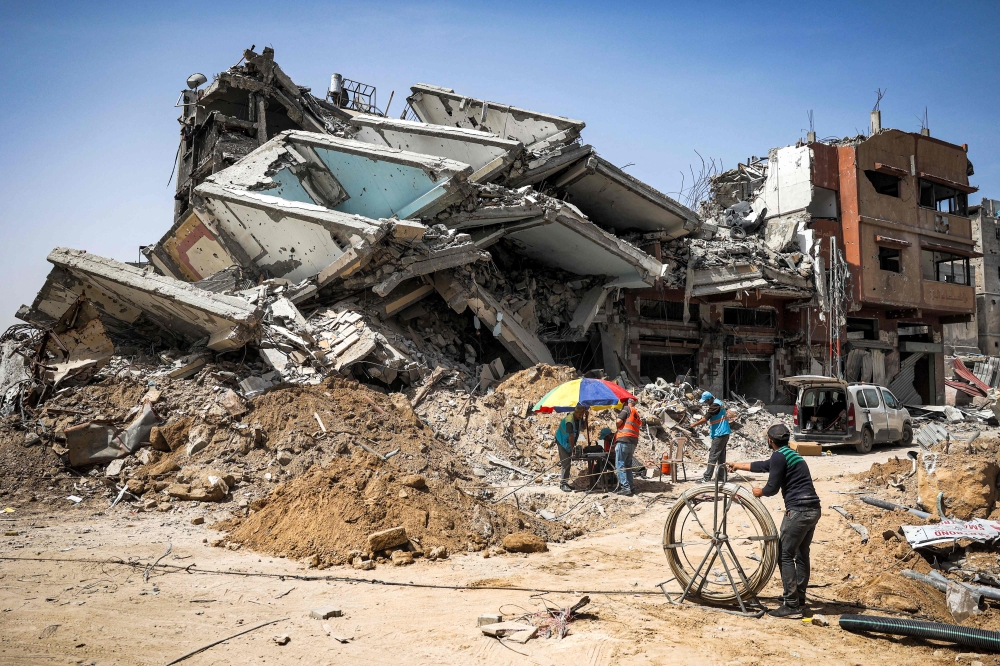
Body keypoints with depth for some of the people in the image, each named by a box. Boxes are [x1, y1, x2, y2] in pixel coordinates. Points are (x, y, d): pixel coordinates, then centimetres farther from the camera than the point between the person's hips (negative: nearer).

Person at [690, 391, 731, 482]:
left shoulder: (715, 405, -17)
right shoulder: (719, 403, 14)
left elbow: (706, 418, -20)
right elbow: (708, 417, 19)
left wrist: (694, 425, -11)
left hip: (719, 435, -10)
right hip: (724, 434, 10)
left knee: (713, 456, -8)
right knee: (721, 456, 11)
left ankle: (707, 477, -7)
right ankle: (721, 478, 14)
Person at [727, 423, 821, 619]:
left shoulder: (779, 456, -10)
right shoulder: (790, 454, 20)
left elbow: (772, 488, -9)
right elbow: (762, 465, 32)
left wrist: (759, 492, 13)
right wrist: (738, 465, 42)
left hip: (798, 510, -10)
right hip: (813, 509, 10)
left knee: (785, 555, -4)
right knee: (802, 554, 17)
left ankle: (792, 606, -4)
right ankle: (799, 600, 24)